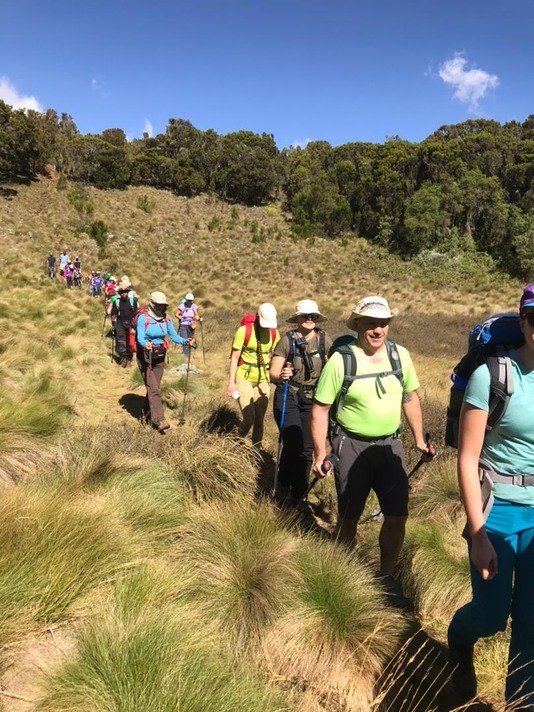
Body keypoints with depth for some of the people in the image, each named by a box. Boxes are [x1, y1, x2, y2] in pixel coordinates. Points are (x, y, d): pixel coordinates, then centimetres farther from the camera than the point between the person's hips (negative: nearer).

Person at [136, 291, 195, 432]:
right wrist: (146, 344, -42)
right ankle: (159, 420, -13)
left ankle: (146, 415, 32)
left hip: (159, 357, 5)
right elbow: (140, 338, -21)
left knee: (153, 388, 13)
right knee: (153, 389, -11)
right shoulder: (143, 318, -14)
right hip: (145, 357, -5)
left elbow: (174, 336, 1)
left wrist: (186, 341, -16)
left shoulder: (166, 319, 1)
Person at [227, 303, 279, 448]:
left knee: (260, 418, 8)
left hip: (263, 379, 4)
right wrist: (231, 382, -11)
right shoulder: (244, 331, -13)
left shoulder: (274, 333, -1)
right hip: (244, 378, -4)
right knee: (249, 418, -11)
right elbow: (234, 357, -9)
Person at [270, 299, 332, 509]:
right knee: (293, 445, -12)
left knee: (307, 448, 4)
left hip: (313, 399, 3)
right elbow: (273, 373, -12)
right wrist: (280, 376, -34)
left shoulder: (324, 340, -2)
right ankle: (283, 490, 13)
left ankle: (298, 496, 23)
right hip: (288, 397, -3)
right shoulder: (287, 340, -10)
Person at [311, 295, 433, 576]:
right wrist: (320, 453, -12)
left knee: (397, 515, 8)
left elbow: (410, 398, 10)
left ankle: (386, 576, 31)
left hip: (390, 445, 4)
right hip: (351, 446, -3)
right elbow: (320, 408, -10)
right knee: (349, 516, 11)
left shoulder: (400, 354, -2)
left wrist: (419, 439, 11)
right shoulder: (340, 360, -15)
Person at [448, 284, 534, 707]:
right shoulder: (493, 373, -17)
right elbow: (468, 460, -13)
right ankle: (459, 642, 46)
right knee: (491, 616, 10)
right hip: (498, 507, -3)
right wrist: (478, 535, -12)